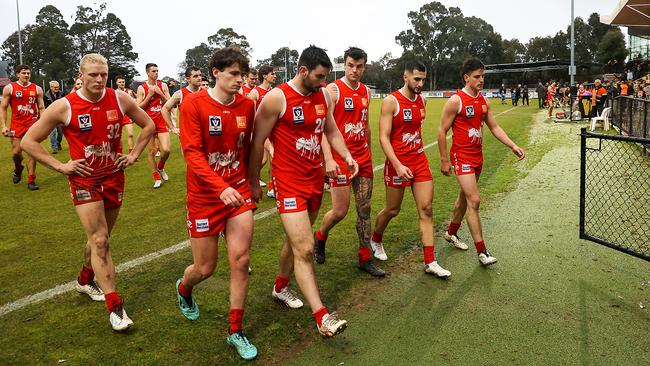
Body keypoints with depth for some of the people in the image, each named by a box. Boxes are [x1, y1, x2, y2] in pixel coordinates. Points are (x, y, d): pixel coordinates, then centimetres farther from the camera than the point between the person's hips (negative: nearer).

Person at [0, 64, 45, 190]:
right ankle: (18, 169, 34)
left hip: (33, 124, 1)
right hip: (16, 125, -1)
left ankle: (31, 180, 5)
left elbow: (41, 108, 8)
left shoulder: (37, 89, 5)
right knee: (16, 152, 0)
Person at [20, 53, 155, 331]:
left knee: (101, 237, 18)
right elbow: (29, 141, -2)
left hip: (114, 178, 4)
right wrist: (60, 166, -7)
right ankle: (115, 308, -5)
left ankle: (85, 280, 44)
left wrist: (134, 154, 4)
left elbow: (148, 125, 12)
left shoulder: (120, 99, -4)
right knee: (99, 241, -10)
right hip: (84, 181, -4)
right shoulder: (63, 107, -11)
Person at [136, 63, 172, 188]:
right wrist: (150, 95, -13)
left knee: (166, 150, -10)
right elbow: (139, 107, -4)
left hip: (162, 121, 1)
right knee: (151, 151, 3)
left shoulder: (163, 86, 5)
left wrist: (160, 93, -11)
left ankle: (160, 168, 22)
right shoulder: (142, 88, -2)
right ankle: (157, 178, 15)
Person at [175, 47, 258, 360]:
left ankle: (236, 332, 15)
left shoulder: (247, 105, 0)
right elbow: (192, 153, -19)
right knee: (205, 268, 8)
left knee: (241, 261, -2)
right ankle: (183, 289, 47)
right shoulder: (193, 103, -13)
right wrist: (221, 187, -30)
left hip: (239, 191, 3)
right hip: (204, 196, -3)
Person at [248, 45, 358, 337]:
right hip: (289, 182, -7)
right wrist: (254, 182, -1)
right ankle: (322, 316, -7)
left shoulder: (324, 95, 5)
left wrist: (347, 156, -1)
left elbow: (331, 131, 17)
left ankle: (280, 287, 43)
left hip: (315, 179, 7)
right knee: (305, 249, -11)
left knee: (297, 239, 20)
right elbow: (257, 142, -7)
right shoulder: (276, 98, -14)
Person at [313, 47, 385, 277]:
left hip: (363, 158, 6)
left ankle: (365, 259, 17)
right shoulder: (333, 90, -9)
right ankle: (319, 237, 29)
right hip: (340, 158, -6)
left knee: (364, 209, 7)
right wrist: (328, 159, -26)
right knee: (340, 211, -3)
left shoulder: (365, 91, 10)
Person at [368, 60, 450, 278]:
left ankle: (430, 263, 6)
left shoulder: (422, 101, 7)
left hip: (420, 162, 6)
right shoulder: (391, 101, -12)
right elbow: (383, 138, -16)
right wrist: (398, 166, -25)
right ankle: (376, 240, 39)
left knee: (426, 210, 1)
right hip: (398, 164, -5)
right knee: (392, 210, 9)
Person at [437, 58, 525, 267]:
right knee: (474, 200, -12)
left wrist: (512, 146, 2)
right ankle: (481, 251, -6)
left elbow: (494, 127, 13)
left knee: (464, 197, 19)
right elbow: (442, 131, -10)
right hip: (462, 156, -8)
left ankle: (451, 233, 39)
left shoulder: (483, 101, 8)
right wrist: (444, 160, -10)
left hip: (477, 156, 8)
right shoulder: (456, 101, -13)